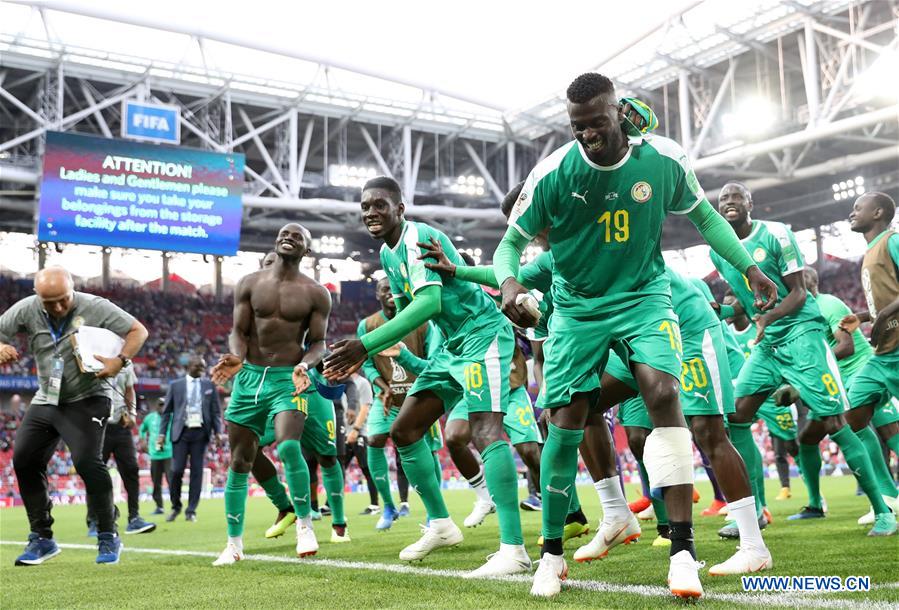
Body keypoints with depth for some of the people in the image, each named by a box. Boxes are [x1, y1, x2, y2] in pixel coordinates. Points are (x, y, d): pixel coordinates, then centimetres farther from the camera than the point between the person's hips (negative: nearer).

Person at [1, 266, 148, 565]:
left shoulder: (95, 307, -14)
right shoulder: (26, 310, -4)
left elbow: (138, 331, -9)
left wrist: (120, 361, -26)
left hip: (87, 401, -6)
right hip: (45, 400, 6)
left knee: (86, 462, -20)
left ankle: (108, 537, -4)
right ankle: (41, 538, 15)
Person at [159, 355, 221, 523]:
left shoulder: (209, 385, 10)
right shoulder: (176, 385, 8)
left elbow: (216, 411, 9)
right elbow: (167, 411, 9)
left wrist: (218, 432, -3)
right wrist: (162, 433, 0)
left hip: (200, 432, 1)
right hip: (181, 432, -1)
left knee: (197, 471, -1)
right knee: (177, 470, -6)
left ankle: (191, 510, 6)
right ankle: (176, 506, 15)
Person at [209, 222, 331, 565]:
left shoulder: (316, 294, 2)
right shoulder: (250, 284, 7)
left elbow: (318, 342, 2)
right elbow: (238, 331, 5)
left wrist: (305, 365, -19)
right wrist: (236, 358, -17)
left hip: (287, 379, -3)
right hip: (249, 377, 3)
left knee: (288, 447, -27)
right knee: (240, 462, 6)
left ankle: (304, 524, -7)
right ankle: (234, 544, 18)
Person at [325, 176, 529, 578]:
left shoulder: (418, 238, -18)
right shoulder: (387, 254, 12)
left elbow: (429, 303, -32)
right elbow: (405, 313, 21)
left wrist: (365, 344, -34)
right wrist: (363, 355, 10)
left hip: (482, 335, -10)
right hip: (453, 344, 10)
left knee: (485, 430, -25)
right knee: (404, 430, 10)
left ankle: (514, 550, -29)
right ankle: (440, 524, 21)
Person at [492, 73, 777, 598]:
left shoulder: (665, 160, -9)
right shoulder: (552, 175, -13)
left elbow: (704, 216, 9)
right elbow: (513, 241, -4)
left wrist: (749, 267, 3)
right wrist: (508, 282, -26)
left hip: (643, 296, 0)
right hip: (577, 305, 0)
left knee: (663, 392, -24)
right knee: (566, 421, -4)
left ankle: (683, 550, -17)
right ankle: (552, 555, 15)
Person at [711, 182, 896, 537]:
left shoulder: (775, 234, -9)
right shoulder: (719, 251, 8)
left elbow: (798, 292, -11)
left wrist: (769, 317, -26)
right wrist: (732, 308, 5)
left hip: (800, 331, -6)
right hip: (766, 343, 6)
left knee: (832, 423, -10)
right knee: (736, 415, -5)